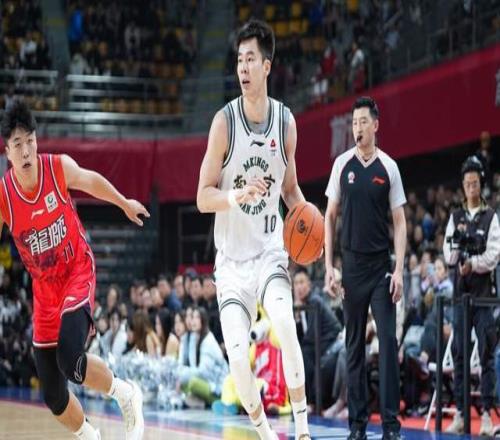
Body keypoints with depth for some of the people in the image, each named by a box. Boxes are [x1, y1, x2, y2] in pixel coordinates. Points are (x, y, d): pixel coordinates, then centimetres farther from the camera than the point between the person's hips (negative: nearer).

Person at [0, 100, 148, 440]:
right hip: (45, 288, 2)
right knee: (53, 395, 3)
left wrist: (125, 204, 23)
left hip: (78, 274, -2)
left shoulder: (60, 168, -16)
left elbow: (91, 181, 7)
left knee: (70, 360, -24)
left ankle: (126, 394, 4)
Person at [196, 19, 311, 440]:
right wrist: (236, 196, -27)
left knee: (284, 321, -28)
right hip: (232, 256, -1)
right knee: (237, 354, -14)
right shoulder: (224, 121, -9)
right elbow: (203, 197, -7)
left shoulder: (286, 121, -1)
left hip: (270, 248, 1)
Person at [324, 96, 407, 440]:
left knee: (388, 341, -7)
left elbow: (400, 222, 0)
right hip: (352, 265, 2)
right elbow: (330, 216, 7)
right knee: (354, 344, 6)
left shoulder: (389, 167, 0)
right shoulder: (342, 164, 3)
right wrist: (329, 266, 0)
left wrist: (399, 270, -9)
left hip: (381, 266, -2)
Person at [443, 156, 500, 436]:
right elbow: (449, 257, 5)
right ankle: (460, 413, 8)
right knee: (459, 353, 4)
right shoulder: (455, 218, 11)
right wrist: (456, 241, -13)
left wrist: (472, 263, -20)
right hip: (460, 292, 4)